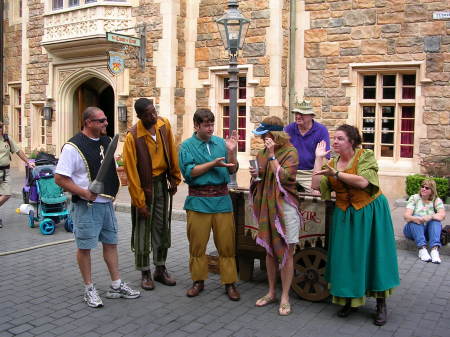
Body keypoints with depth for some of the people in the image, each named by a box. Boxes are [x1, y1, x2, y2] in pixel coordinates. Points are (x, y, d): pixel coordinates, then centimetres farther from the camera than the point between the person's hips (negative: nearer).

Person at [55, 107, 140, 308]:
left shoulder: (106, 142, 9)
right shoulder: (73, 147, -14)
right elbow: (60, 178, -16)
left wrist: (112, 190, 6)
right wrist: (84, 193, -23)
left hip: (107, 203, 7)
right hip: (86, 206, -7)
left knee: (111, 243, 12)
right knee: (85, 247, 4)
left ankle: (116, 286, 23)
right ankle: (89, 289, 18)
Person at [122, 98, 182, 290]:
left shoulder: (164, 125, -4)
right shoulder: (133, 137, -19)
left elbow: (172, 152, 6)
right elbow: (131, 171, -17)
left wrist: (174, 179, 7)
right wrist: (140, 202, -16)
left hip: (162, 183, 5)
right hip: (144, 186, -5)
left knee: (162, 228, 12)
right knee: (143, 231, 4)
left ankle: (160, 269, 24)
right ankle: (145, 273, 17)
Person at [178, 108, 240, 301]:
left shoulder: (221, 142, 9)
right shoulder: (187, 146, 2)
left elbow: (232, 170, 8)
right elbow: (188, 172, -10)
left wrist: (232, 152, -7)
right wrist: (213, 164, -13)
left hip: (222, 199, 2)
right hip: (198, 200, -2)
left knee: (226, 244, 4)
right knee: (197, 244, 7)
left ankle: (230, 283, 15)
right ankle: (198, 281, 23)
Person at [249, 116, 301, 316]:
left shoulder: (290, 152, -9)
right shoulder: (262, 152, 9)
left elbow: (283, 177, -21)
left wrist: (272, 155, -20)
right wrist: (255, 175, -2)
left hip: (284, 206, -6)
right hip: (266, 206, 6)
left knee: (286, 252, 1)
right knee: (269, 250, 13)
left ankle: (285, 297, 12)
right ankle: (271, 292, 26)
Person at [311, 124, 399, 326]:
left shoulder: (365, 156, -8)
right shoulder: (332, 163, 5)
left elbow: (363, 181, -23)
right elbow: (316, 185, -6)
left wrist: (336, 174, -24)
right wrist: (318, 158, -5)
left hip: (370, 212, -4)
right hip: (345, 215, 4)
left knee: (373, 255, 2)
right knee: (347, 256, 6)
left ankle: (381, 304, 13)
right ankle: (351, 299, 22)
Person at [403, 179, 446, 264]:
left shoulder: (437, 200, 3)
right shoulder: (414, 198, 0)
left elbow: (442, 215, -16)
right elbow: (406, 216, -14)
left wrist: (430, 217, -36)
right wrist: (416, 219, -37)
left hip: (430, 231, 1)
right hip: (414, 230, -1)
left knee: (436, 220, -26)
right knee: (415, 219, -29)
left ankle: (435, 249, -43)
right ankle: (422, 249, -43)